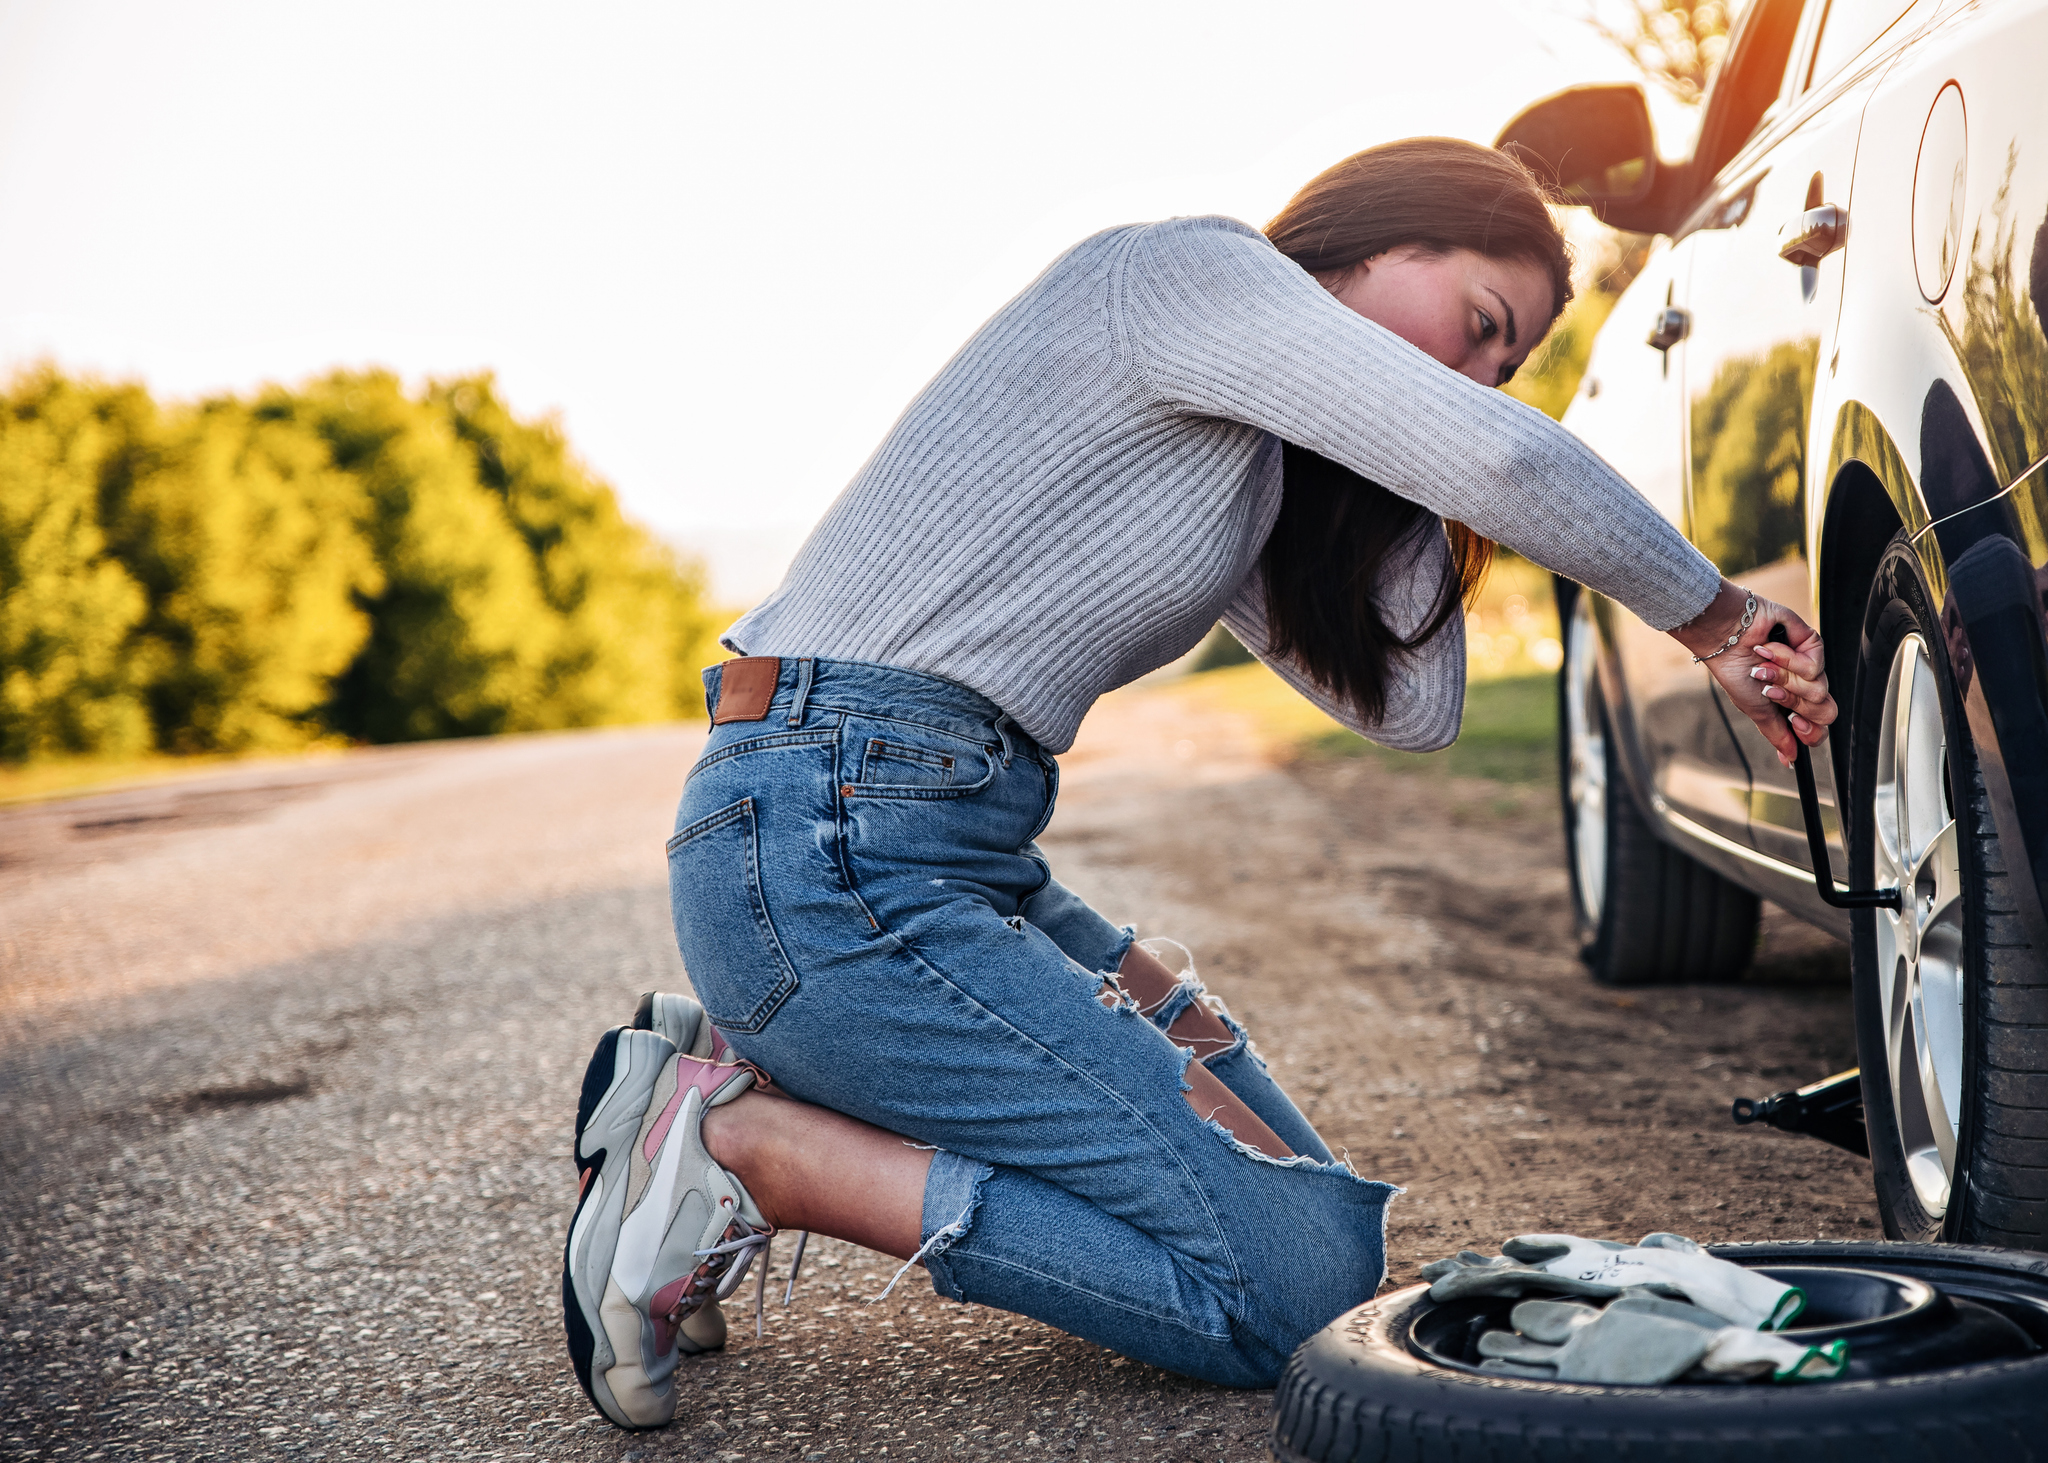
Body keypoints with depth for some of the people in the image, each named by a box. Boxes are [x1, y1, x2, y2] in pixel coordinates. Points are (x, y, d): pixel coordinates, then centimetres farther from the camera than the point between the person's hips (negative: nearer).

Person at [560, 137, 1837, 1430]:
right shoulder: (1183, 270, -7)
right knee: (1301, 1277, -12)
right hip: (837, 852, -10)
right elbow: (1508, 461, -16)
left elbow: (1409, 707, 15)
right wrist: (1717, 617, -2)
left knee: (1281, 1164, 13)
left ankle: (758, 1066, 10)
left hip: (956, 852, 10)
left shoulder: (1250, 462, 22)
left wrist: (1431, 458, 13)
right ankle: (746, 1147, -9)